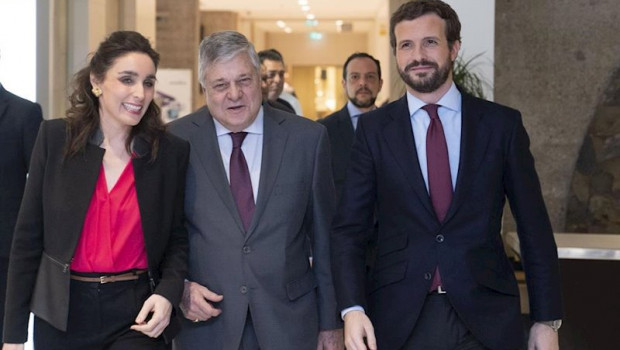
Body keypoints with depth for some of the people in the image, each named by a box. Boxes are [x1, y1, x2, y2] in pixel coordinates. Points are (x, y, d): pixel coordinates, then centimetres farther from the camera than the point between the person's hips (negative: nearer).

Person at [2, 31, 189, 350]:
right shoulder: (55, 138, -2)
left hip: (137, 314, 0)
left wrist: (168, 293, -13)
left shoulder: (172, 152, -2)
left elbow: (177, 239, 7)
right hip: (63, 313, 1)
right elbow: (28, 236, -1)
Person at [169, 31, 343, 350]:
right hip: (206, 323, 0)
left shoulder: (308, 138, -1)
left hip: (290, 323, 1)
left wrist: (331, 322, 4)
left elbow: (324, 237, 2)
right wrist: (180, 285, -10)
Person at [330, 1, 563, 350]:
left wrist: (547, 320, 2)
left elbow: (534, 228, 4)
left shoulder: (503, 124, 1)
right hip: (398, 320, 0)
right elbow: (349, 227, 0)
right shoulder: (374, 129, 1)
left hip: (485, 320, 0)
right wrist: (353, 308, -13)